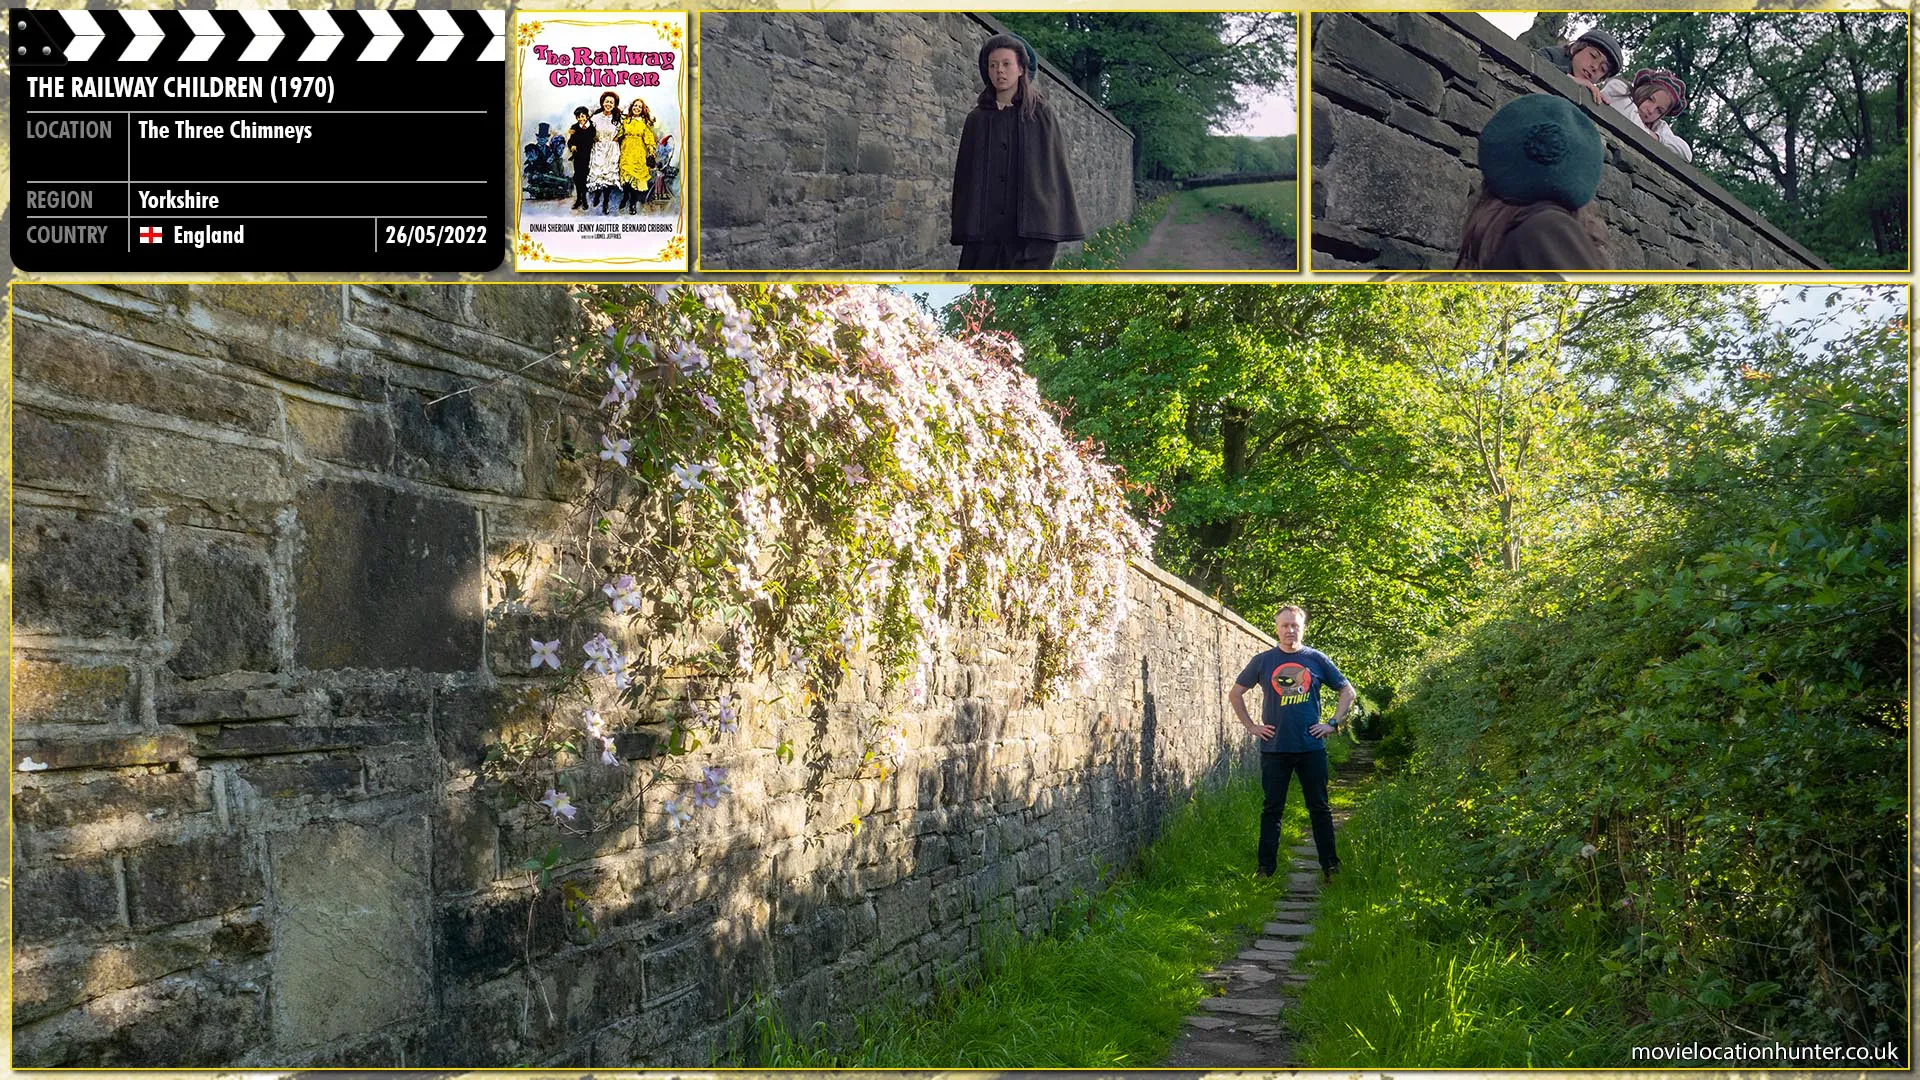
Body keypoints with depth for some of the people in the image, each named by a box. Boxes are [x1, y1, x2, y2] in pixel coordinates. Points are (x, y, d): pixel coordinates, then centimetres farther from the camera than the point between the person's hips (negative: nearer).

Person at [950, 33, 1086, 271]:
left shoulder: (1042, 116, 6)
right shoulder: (976, 119, 13)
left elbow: (1058, 170, 4)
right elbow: (964, 175, 14)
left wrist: (1063, 225, -4)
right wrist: (961, 229, 6)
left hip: (1030, 224, -3)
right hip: (984, 227, 3)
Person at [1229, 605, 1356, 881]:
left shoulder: (1317, 660, 4)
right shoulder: (1262, 661, 4)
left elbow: (1348, 692, 13)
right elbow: (1235, 693, 13)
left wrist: (1333, 724, 4)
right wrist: (1251, 726, 5)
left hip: (1312, 747, 0)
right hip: (1274, 748, 0)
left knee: (1320, 808, 5)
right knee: (1272, 809, 4)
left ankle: (1330, 865, 13)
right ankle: (1265, 867, 9)